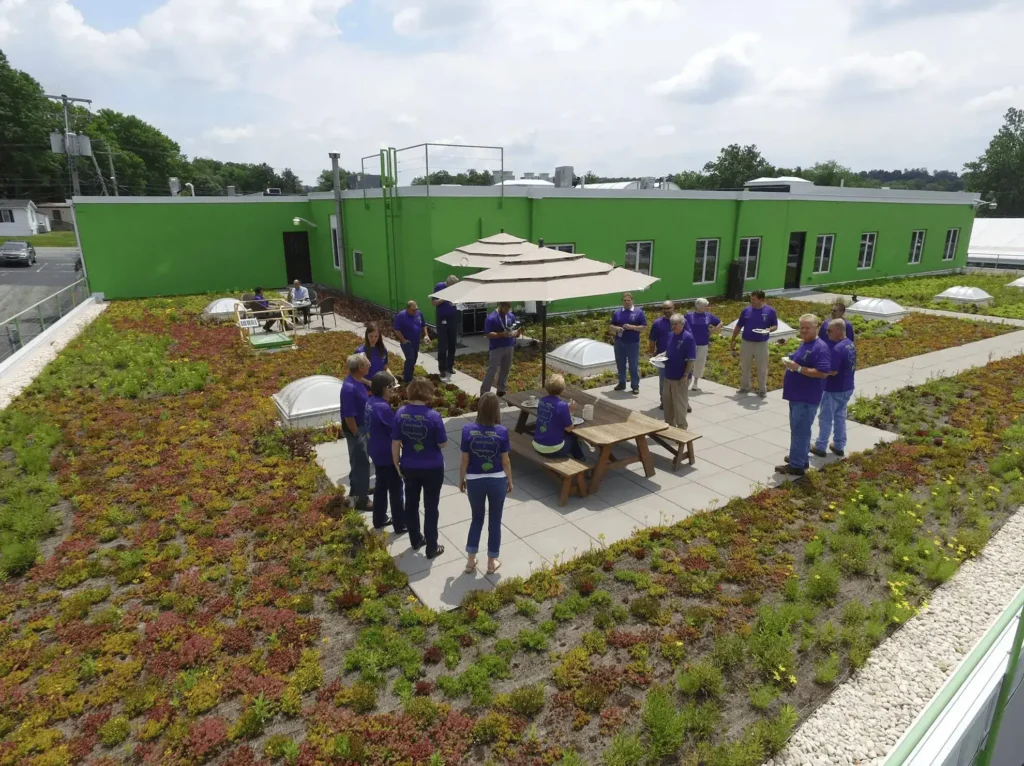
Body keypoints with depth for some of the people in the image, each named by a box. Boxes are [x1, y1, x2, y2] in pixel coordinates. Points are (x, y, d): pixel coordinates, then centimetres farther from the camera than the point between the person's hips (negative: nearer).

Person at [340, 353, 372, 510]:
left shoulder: (357, 381, -1)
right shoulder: (350, 388, -30)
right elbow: (348, 416, -26)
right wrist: (357, 435, -19)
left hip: (361, 426, 10)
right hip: (355, 429, -10)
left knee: (358, 460, 23)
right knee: (362, 462, 1)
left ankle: (356, 488, 41)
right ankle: (362, 499, 12)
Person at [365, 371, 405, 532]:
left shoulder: (370, 402, 1)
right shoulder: (383, 407, -27)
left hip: (376, 452, 9)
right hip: (387, 454, -9)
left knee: (381, 485, 23)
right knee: (396, 489, 6)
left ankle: (379, 519, 36)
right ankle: (400, 525, 18)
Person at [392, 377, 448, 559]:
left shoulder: (400, 413, -9)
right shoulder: (433, 416, -20)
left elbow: (395, 443, -3)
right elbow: (442, 443, -12)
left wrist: (397, 466, 9)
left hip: (409, 467, 4)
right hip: (432, 468, -4)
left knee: (411, 504, 21)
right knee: (431, 507, 9)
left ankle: (415, 540, 37)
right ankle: (432, 548, 19)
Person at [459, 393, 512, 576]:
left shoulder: (468, 430, -12)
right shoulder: (502, 431, -14)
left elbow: (465, 460, -5)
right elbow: (505, 460, -6)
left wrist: (461, 479, 10)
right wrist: (510, 480, 10)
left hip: (475, 481, 1)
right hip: (497, 481, -1)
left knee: (477, 518, 21)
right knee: (495, 520, 15)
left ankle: (470, 561, 25)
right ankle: (492, 562, 26)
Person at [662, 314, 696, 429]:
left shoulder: (688, 337, -16)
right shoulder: (672, 335, 7)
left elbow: (691, 359, -18)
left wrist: (685, 375, -21)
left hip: (680, 377, -8)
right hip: (669, 375, 8)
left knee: (679, 403, 1)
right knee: (668, 401, 16)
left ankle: (681, 427, 12)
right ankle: (669, 423, 30)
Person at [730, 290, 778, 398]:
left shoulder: (770, 311, -5)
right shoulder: (746, 310, 1)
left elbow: (775, 326, 2)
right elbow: (738, 327, 7)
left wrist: (769, 330, -21)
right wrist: (732, 340, 8)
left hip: (761, 344, -2)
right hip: (746, 343, 3)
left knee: (762, 368, 5)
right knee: (744, 367, 11)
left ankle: (762, 390, 16)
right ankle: (744, 387, 26)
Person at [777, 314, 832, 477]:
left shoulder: (820, 347, -17)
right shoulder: (804, 344, 14)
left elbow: (823, 373, -26)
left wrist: (798, 368, -25)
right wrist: (790, 362, 10)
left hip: (807, 398, -10)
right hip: (796, 395, 10)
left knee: (800, 431, -4)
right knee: (798, 429, 19)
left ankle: (796, 465, 2)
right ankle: (800, 458, 31)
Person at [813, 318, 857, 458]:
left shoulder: (838, 348, -26)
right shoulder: (851, 344, 5)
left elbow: (832, 371, -27)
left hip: (834, 389, -9)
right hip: (847, 387, 9)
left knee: (826, 418, 4)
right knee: (840, 416, 18)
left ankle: (820, 447, 15)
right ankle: (839, 446, 25)